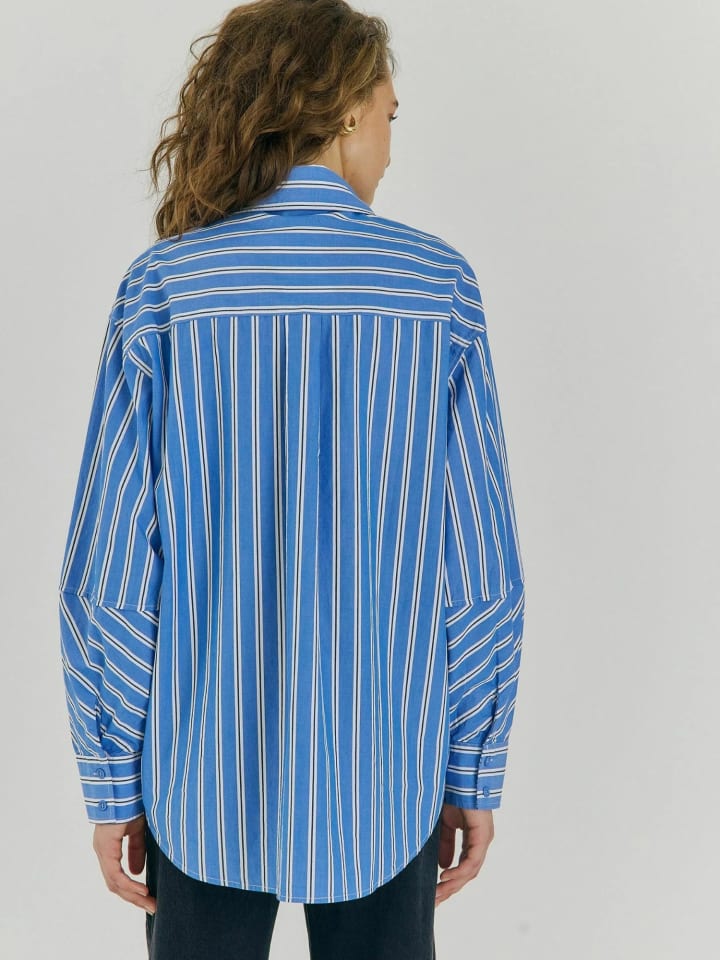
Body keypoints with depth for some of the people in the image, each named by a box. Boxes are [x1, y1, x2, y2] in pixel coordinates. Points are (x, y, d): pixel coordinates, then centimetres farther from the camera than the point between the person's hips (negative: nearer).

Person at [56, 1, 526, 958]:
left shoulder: (162, 288, -10)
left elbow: (109, 576, -10)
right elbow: (481, 574, -8)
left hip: (205, 779, 0)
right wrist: (476, 773, 3)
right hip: (381, 776, 0)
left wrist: (110, 783, 1)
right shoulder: (437, 285, -9)